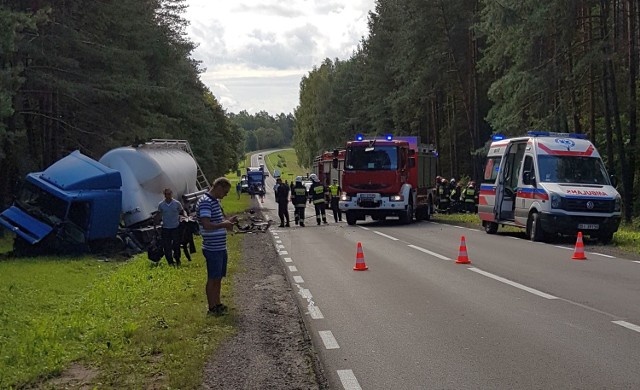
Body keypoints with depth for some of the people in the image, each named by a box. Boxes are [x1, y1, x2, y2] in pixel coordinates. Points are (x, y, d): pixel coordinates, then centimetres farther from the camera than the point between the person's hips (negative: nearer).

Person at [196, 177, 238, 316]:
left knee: (219, 278, 17)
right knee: (213, 279, 1)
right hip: (212, 249, -10)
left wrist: (228, 221, 9)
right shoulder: (205, 202, -18)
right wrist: (224, 224, -16)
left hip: (220, 247, 10)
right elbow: (207, 225, -27)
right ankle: (212, 308, 11)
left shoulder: (215, 201, 14)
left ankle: (217, 304, 27)